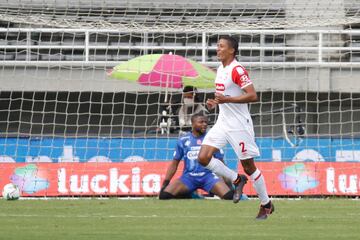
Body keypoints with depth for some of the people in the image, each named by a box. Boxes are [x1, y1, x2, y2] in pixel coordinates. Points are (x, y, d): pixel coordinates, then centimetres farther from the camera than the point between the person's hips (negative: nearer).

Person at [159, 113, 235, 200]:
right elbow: (174, 164, 12)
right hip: (189, 177, 1)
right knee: (164, 195, -22)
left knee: (229, 195, -28)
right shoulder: (183, 140, 8)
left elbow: (220, 163, 7)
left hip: (208, 175, -1)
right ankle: (188, 196, 7)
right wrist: (165, 183, 2)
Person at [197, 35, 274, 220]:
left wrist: (227, 99, -26)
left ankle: (266, 205, 14)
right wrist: (215, 102, 8)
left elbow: (252, 96, -22)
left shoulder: (237, 70, -16)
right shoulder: (220, 69, 12)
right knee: (203, 157, -6)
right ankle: (237, 180, 12)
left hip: (239, 125, -8)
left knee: (249, 166, -1)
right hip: (222, 123, 8)